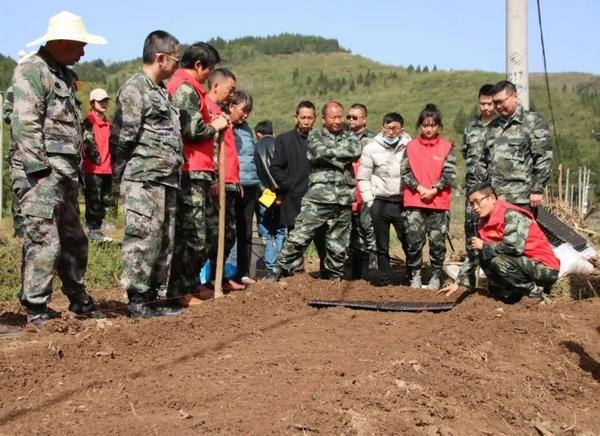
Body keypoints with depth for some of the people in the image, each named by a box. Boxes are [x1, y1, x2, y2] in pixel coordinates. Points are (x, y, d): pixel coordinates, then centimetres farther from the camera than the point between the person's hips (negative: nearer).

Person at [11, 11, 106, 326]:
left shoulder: (65, 75, 21)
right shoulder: (31, 71, -7)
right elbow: (25, 124, -16)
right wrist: (39, 170, -20)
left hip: (66, 172, 10)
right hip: (44, 172, -10)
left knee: (74, 239, 17)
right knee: (44, 241, -9)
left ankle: (78, 300, 30)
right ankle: (36, 311, -1)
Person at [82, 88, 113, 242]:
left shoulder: (107, 122, 19)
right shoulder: (89, 121, -7)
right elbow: (88, 143, -16)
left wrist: (112, 162, 20)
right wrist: (97, 159, -15)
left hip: (107, 169, 8)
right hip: (93, 169, -8)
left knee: (105, 200, 11)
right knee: (94, 201, -5)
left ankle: (97, 228, 21)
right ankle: (93, 230, 1)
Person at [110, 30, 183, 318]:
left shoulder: (161, 91, 22)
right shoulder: (134, 88, -7)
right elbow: (123, 137, -12)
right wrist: (121, 174, -9)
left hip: (166, 180, 9)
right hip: (144, 179, -9)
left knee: (165, 241, 11)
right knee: (143, 239, -8)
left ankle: (152, 296, 19)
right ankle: (137, 300, -1)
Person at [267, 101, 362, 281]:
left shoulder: (349, 136, 15)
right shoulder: (315, 135, 9)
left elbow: (356, 150, -7)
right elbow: (319, 153, -12)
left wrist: (330, 152, -6)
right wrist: (342, 160, -6)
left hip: (343, 199, 3)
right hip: (318, 197, -3)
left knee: (338, 244, 8)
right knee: (299, 236, -9)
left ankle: (333, 277, 20)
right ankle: (280, 270, -2)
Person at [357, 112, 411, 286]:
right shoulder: (372, 148, 1)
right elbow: (363, 177, 3)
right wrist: (369, 201, -1)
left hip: (403, 202, -1)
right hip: (380, 203, 1)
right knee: (382, 245, 8)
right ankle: (384, 279, 16)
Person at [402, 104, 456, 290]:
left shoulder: (446, 147, 5)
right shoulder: (411, 146, 7)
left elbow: (449, 173, -2)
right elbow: (405, 172, 2)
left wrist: (434, 190, -13)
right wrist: (419, 188, -11)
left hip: (439, 203, -1)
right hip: (414, 202, 1)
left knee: (437, 242, 3)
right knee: (414, 241, -1)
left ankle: (436, 276, 17)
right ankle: (415, 275, 13)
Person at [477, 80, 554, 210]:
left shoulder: (533, 122, 0)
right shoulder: (493, 126, 19)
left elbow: (543, 159, -7)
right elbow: (484, 161, 25)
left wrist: (538, 190, -12)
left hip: (522, 200, -6)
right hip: (494, 199, 6)